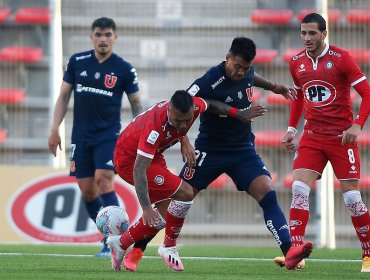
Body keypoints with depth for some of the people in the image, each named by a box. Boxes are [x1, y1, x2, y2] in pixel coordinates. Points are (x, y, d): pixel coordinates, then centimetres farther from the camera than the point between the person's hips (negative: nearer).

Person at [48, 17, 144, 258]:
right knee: (87, 190, 2)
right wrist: (55, 128, 3)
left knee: (103, 179, -21)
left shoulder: (124, 69, -4)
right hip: (81, 136, 4)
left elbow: (136, 105, 4)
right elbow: (64, 95, 10)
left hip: (109, 135, -4)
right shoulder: (77, 62, 3)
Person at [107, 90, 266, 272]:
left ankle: (120, 243, 22)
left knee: (165, 215, 6)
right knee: (185, 193, -19)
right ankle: (169, 248, -1)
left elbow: (209, 105, 9)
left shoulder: (193, 107, -19)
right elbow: (139, 170, -40)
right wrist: (146, 207, -46)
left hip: (152, 156, 9)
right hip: (130, 160, -9)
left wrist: (238, 114, 13)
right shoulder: (156, 126, -40)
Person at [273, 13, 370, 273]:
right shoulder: (297, 63, 6)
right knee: (299, 188, -12)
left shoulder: (341, 58, -10)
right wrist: (292, 128, 15)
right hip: (312, 136, 4)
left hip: (342, 136, -4)